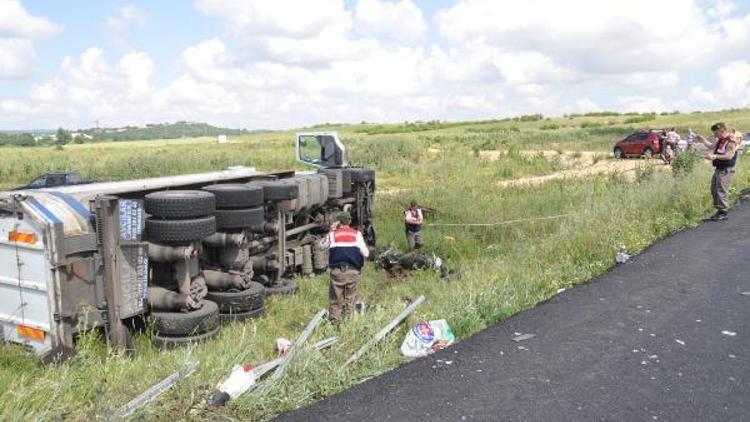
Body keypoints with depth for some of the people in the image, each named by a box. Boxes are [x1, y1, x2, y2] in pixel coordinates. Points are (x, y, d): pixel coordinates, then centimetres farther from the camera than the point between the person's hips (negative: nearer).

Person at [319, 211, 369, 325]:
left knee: (335, 300, 7)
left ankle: (335, 323, 8)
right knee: (351, 299, 10)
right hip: (353, 271, 0)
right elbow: (366, 253, -1)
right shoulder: (357, 234, 4)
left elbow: (321, 245, 21)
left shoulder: (333, 234, 3)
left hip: (337, 272, 0)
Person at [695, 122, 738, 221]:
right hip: (718, 168, 10)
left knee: (722, 191, -11)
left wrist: (714, 156, -33)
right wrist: (703, 141, 17)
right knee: (714, 189, 14)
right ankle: (719, 210, 23)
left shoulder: (731, 141, -16)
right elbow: (711, 146, 30)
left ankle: (723, 213, -6)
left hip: (726, 170, -10)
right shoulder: (720, 139, 12)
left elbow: (729, 156, -25)